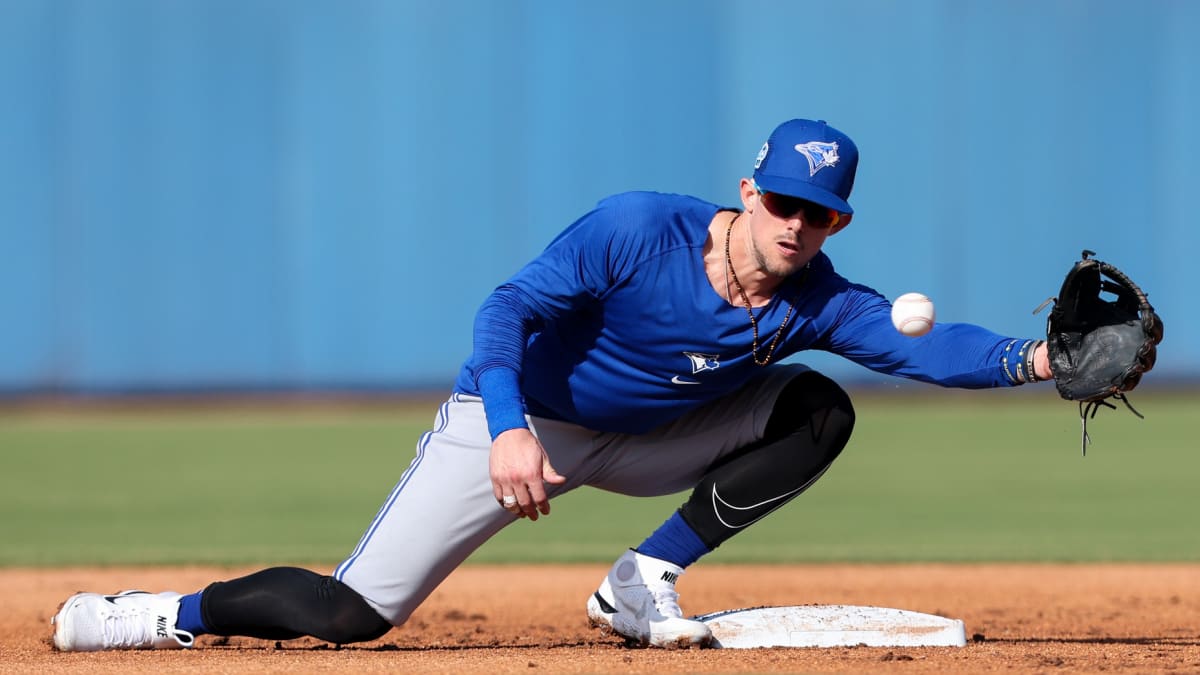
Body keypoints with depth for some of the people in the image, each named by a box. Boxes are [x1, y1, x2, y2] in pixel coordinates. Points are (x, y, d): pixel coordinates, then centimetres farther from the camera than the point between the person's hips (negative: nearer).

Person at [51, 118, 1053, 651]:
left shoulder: (817, 303, -13)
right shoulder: (639, 231, -26)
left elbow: (926, 346, -22)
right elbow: (508, 309, -28)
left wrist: (1029, 360, -40)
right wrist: (511, 430, -43)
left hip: (636, 443, 5)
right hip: (515, 421, -5)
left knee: (817, 410, -9)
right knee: (351, 612, -17)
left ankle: (644, 584, -6)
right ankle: (171, 614, 6)